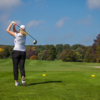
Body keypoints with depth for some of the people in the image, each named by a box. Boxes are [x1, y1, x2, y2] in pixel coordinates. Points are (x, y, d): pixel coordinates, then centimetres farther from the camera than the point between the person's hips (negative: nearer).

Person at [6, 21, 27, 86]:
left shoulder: (17, 35, -9)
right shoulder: (24, 35, 7)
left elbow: (8, 30, 1)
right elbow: (15, 31, 17)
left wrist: (12, 23, 8)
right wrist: (14, 26, 4)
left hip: (16, 52, -3)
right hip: (23, 52, 3)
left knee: (15, 67, 4)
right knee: (22, 67, 2)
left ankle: (16, 82, 3)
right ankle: (23, 79, -23)